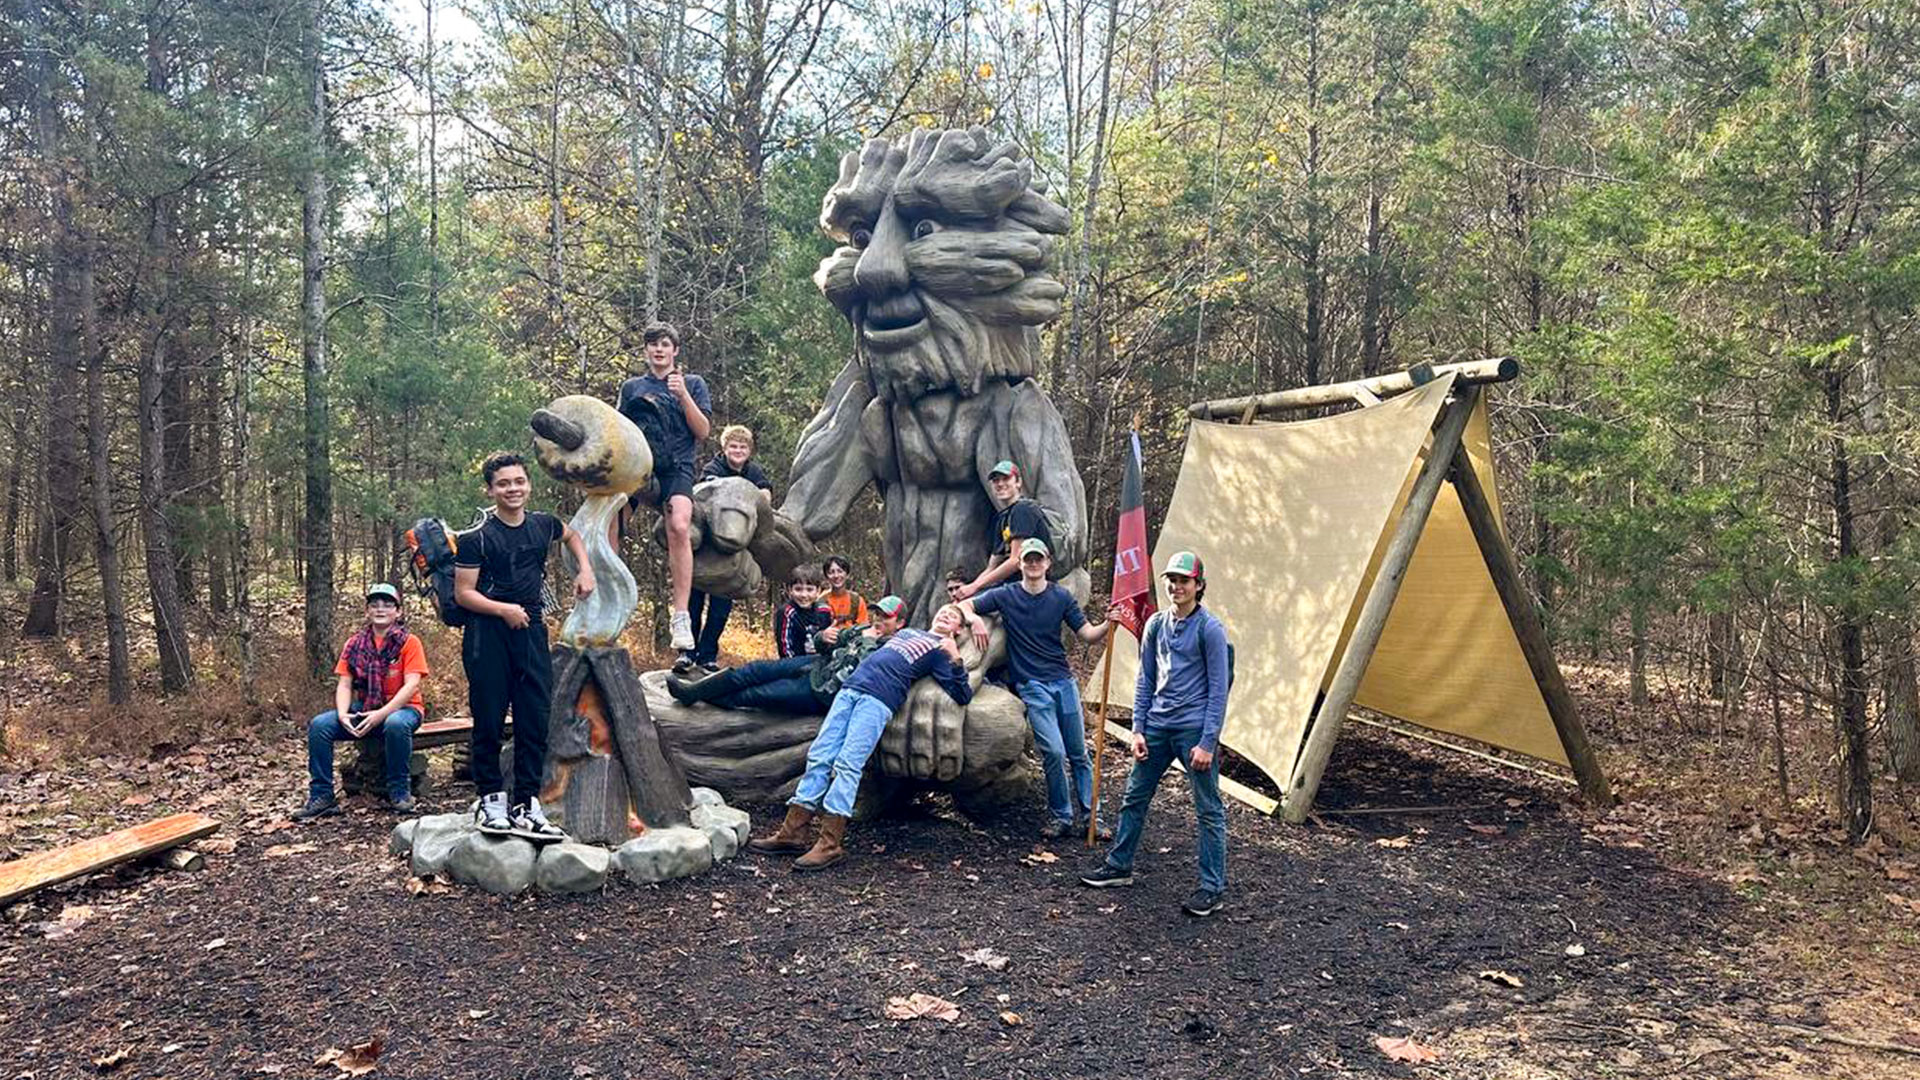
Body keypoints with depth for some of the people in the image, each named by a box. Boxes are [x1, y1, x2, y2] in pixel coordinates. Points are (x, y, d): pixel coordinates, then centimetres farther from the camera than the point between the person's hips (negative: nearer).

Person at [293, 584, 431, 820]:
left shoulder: (409, 642, -5)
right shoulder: (355, 643, 8)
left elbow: (411, 685, -14)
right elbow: (344, 684, 3)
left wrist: (382, 714, -26)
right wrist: (342, 714, -17)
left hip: (402, 707, -5)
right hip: (363, 708, 5)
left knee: (395, 724, -39)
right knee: (319, 725, -18)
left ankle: (399, 792, -20)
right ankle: (322, 796, -10)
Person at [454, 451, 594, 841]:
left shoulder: (542, 524, 7)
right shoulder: (478, 537, -7)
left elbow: (571, 535, 31)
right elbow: (463, 593, -7)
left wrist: (585, 570, 17)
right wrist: (503, 609, -20)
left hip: (531, 631, 4)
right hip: (487, 634, -4)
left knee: (535, 721, 2)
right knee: (489, 720, 1)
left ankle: (527, 805, 7)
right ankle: (491, 798, 16)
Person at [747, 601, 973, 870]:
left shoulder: (941, 650, 12)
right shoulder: (907, 632, 33)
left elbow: (963, 696, 0)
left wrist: (955, 660, -12)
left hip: (879, 698, -6)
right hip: (851, 687, 6)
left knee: (847, 764, -19)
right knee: (819, 757, -5)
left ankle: (830, 843, -22)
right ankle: (792, 833, -6)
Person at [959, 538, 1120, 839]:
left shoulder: (1061, 597, 4)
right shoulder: (1005, 595, 1)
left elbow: (1088, 633, 1)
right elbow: (964, 605, 7)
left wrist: (1109, 624, -19)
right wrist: (975, 620, -15)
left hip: (1063, 680, 2)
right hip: (1032, 685, -2)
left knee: (1078, 754, 6)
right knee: (1054, 752, -14)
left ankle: (1089, 817, 15)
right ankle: (1061, 816, 3)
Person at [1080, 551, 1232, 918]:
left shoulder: (1210, 628, -8)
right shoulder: (1156, 624, 8)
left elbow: (1218, 689, -9)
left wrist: (1208, 742, -14)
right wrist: (1138, 730, 6)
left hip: (1194, 727, -6)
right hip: (1157, 724, 6)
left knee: (1209, 810, 1)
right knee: (1134, 797, 14)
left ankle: (1213, 888, 8)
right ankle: (1119, 865, 29)